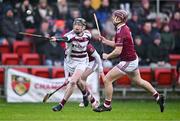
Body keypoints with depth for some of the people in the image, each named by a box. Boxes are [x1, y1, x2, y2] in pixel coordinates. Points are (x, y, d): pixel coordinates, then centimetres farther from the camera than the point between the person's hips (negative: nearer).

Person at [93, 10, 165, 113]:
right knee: (138, 81, 26)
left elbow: (118, 51, -27)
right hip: (133, 59, 10)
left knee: (107, 79, -6)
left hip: (128, 62, -10)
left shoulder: (121, 32, -23)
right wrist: (105, 41, 9)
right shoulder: (125, 28, 6)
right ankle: (158, 96, 32)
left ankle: (107, 105, 4)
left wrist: (107, 56, -12)